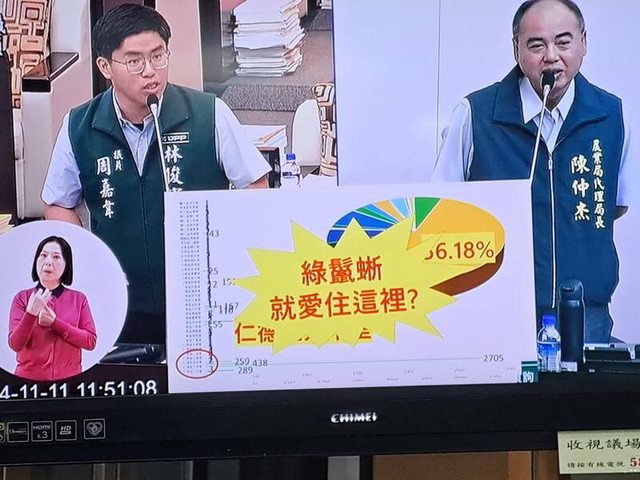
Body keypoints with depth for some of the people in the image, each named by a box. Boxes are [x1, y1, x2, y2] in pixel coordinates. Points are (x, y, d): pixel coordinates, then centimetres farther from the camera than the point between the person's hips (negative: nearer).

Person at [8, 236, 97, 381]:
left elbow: (90, 341, -7)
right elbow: (15, 344, -8)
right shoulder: (22, 298, 0)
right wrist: (30, 314, -23)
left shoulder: (79, 299, 1)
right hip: (29, 377, -1)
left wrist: (55, 323, -15)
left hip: (69, 377, 1)